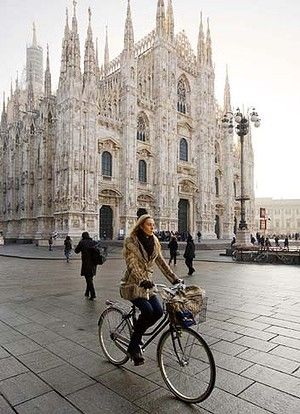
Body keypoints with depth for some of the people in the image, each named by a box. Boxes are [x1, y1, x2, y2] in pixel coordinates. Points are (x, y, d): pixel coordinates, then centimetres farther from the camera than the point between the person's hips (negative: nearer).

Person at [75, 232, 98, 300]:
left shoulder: (82, 242, -6)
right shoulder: (94, 242, 6)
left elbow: (76, 251, 5)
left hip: (86, 263, -5)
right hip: (93, 263, 5)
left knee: (88, 279, 0)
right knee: (90, 278, 19)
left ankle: (93, 294, -5)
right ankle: (87, 293, 31)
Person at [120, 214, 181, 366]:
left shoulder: (154, 242, 7)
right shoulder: (130, 241, -13)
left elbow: (161, 262, 8)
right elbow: (132, 264, -23)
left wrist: (175, 279, 2)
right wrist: (141, 281, -38)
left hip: (147, 284, 6)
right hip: (132, 284, -6)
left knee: (158, 311, -11)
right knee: (147, 310, -23)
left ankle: (137, 332, 16)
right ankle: (133, 347, -3)